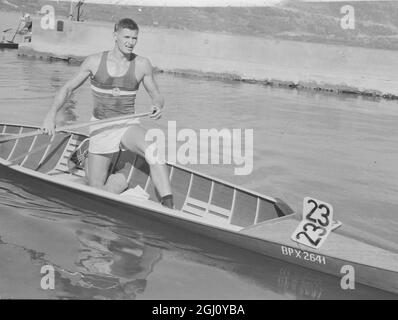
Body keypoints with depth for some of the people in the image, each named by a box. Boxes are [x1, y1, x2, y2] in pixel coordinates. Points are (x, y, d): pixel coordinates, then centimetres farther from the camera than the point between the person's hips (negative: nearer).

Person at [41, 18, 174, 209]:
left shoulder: (142, 65, -3)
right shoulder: (94, 61, -3)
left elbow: (156, 96, 6)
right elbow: (67, 88, 4)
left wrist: (158, 106, -20)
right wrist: (51, 114, -10)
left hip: (128, 126, -1)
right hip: (101, 129, 1)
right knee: (96, 191, -4)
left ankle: (169, 208, -39)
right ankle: (124, 181, 26)